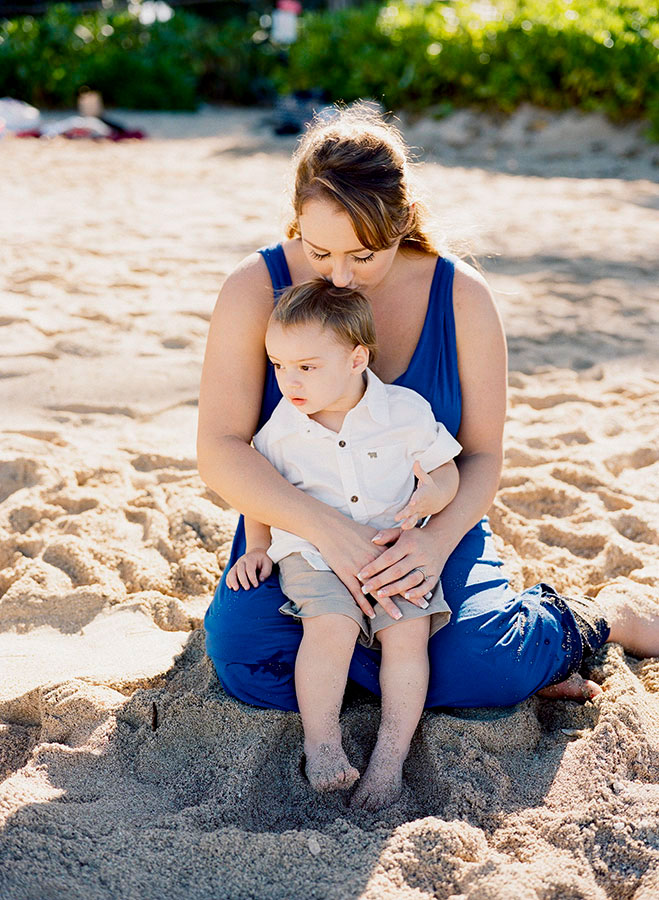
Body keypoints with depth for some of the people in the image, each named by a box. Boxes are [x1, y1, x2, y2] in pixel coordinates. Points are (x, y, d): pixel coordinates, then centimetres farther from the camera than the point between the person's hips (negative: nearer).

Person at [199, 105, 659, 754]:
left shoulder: (461, 296, -11)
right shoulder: (256, 290, -14)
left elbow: (484, 455, -6)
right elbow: (219, 451, -19)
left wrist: (438, 538, -28)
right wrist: (328, 530, -34)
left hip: (430, 523, -1)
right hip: (297, 524, 2)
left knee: (479, 667, -28)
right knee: (246, 660, -27)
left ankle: (597, 619, 8)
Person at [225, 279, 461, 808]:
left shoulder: (406, 412, -7)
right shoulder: (282, 428, -2)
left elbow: (446, 469, 3)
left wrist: (434, 494, -19)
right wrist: (257, 548, 6)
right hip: (314, 553, 0)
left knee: (408, 631, -21)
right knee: (329, 626, -27)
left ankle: (392, 754, -9)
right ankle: (321, 744, -10)